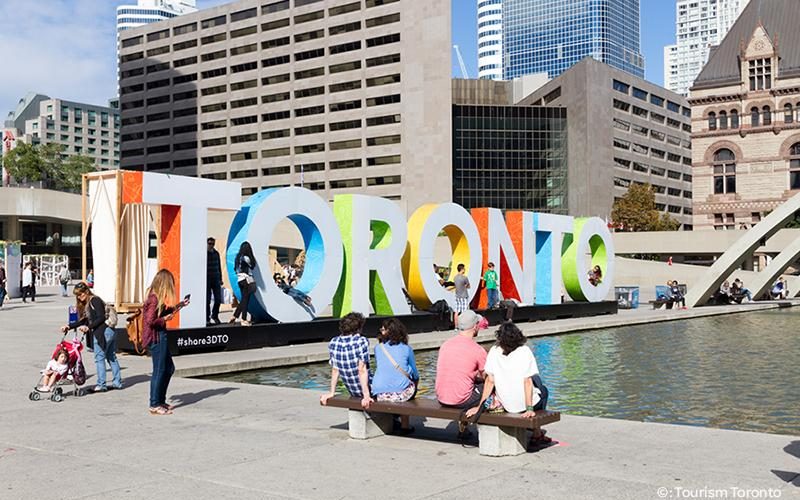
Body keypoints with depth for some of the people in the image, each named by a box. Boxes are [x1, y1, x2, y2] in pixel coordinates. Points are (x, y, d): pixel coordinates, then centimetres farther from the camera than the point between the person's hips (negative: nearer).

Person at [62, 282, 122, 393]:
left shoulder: (95, 300, -8)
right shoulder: (85, 304, 20)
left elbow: (101, 318, -16)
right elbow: (83, 321, 21)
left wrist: (88, 327, -20)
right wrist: (69, 326, 13)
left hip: (102, 332, -10)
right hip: (110, 332, 10)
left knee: (99, 358, -4)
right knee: (112, 358, 12)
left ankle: (101, 385, -1)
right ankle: (117, 382, 17)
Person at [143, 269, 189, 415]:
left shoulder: (156, 297, 10)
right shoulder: (154, 299, -19)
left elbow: (163, 312, 18)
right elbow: (150, 321, -23)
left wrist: (178, 305, 18)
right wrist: (165, 319, -12)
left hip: (160, 337, 10)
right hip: (156, 337, -10)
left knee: (169, 368, 16)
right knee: (159, 371, -3)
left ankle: (160, 400, 25)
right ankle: (154, 405, 5)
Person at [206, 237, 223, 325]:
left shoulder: (216, 253, 11)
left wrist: (220, 279, 15)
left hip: (216, 279, 4)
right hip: (207, 280, -4)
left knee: (218, 299, 1)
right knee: (207, 300, -1)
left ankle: (215, 315, 21)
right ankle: (207, 319, 8)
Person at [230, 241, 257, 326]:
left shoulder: (238, 257, 9)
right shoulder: (246, 258, -14)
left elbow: (235, 268, 11)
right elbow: (252, 266, -2)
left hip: (239, 280, 8)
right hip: (247, 280, -8)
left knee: (243, 300, 15)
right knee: (245, 300, -3)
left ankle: (234, 316, 14)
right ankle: (244, 320, 0)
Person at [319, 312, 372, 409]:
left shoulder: (333, 343, -5)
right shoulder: (361, 341, -20)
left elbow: (335, 370, 0)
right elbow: (362, 370, -22)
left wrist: (331, 392, 7)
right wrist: (366, 396, -22)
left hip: (353, 393, 6)